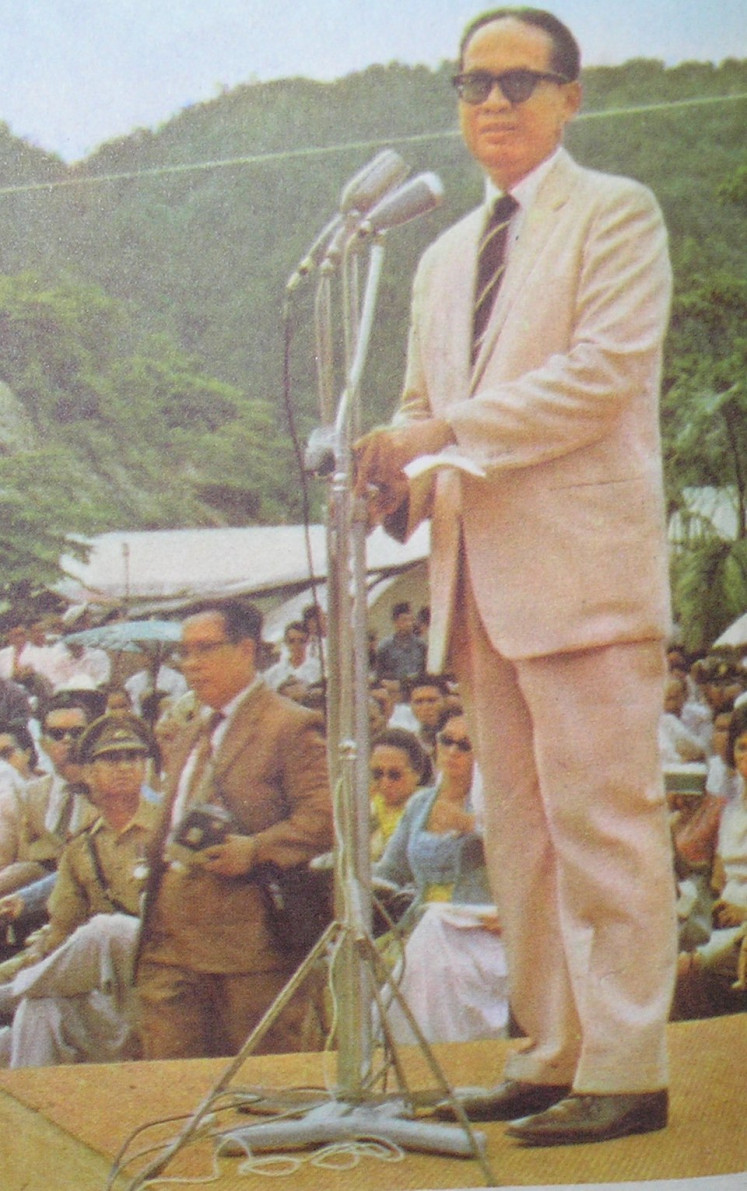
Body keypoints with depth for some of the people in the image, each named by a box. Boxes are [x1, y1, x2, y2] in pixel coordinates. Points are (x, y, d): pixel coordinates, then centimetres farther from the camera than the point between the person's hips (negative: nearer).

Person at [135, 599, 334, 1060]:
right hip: (173, 938, 8)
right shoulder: (190, 736, 23)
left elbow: (324, 814, -14)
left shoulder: (290, 726, -5)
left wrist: (256, 849, -23)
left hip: (250, 934, -7)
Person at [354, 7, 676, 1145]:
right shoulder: (445, 257, 23)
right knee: (518, 828, 9)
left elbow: (607, 369, -13)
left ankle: (625, 1070, -3)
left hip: (582, 560, -7)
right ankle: (551, 1053, 16)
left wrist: (447, 433, -17)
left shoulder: (615, 213, 0)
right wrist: (401, 468, 1)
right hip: (482, 572, 8)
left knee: (603, 819, -7)